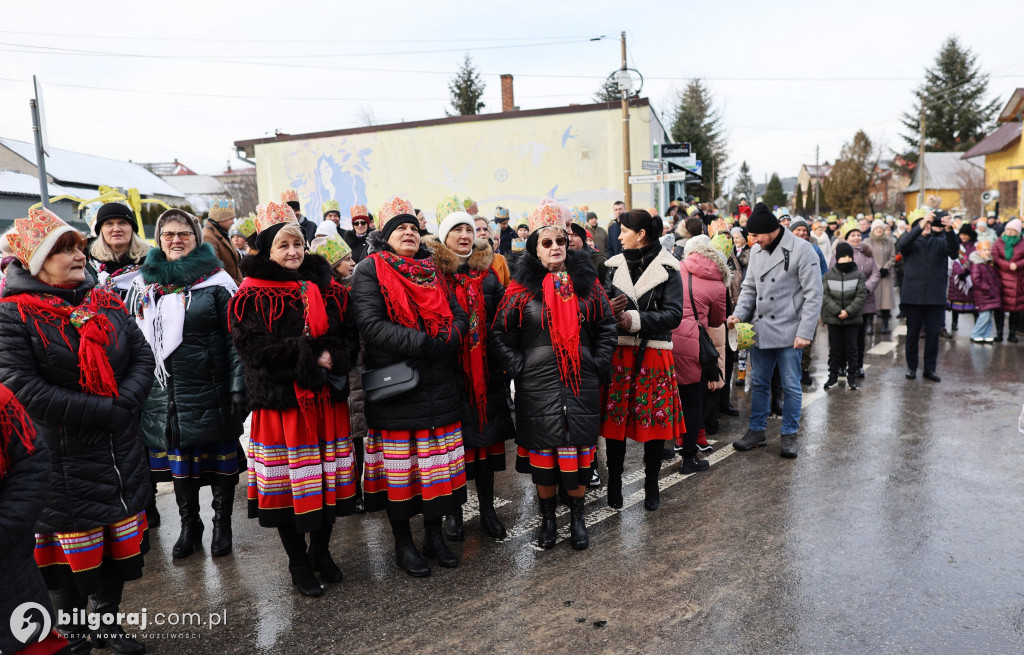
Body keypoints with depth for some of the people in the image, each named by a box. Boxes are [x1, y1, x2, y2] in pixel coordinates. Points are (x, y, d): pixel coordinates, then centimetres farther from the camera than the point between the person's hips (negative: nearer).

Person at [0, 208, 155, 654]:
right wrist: (103, 411, -20)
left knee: (120, 546, 15)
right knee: (72, 555, 8)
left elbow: (142, 356, 4)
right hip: (64, 462, -5)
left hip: (122, 455, 5)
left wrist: (125, 403, -14)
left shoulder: (106, 303, 7)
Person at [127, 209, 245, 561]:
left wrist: (238, 387, -13)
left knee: (220, 457, 7)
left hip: (211, 391, -4)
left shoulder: (216, 282, -3)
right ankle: (189, 525, 32)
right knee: (177, 458, 14)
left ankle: (222, 523, 25)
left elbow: (236, 340, -7)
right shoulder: (143, 285, 10)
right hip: (165, 392, 4)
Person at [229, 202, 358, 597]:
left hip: (326, 399, 4)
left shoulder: (328, 290, 9)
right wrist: (310, 354, -17)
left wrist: (332, 358, -16)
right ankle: (298, 563, 23)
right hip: (279, 401, -3)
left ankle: (321, 552, 31)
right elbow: (254, 347, -13)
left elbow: (349, 338, 5)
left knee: (328, 478, 10)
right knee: (287, 483, 4)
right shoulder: (252, 297, -2)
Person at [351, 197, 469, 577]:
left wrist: (445, 341, -12)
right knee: (399, 466, 4)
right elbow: (372, 325, -15)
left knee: (438, 463, 10)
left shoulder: (432, 271, 15)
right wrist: (423, 343, -20)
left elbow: (459, 317, 10)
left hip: (440, 385, 5)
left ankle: (435, 535, 25)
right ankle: (403, 544, 20)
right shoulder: (370, 272, -2)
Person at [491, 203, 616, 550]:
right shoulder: (523, 287, -1)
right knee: (544, 447, 6)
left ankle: (578, 517, 23)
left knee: (578, 446, 6)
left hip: (581, 379, 2)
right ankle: (547, 518, 24)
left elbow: (607, 326, 12)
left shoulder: (586, 281, 6)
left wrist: (599, 363, 2)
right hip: (538, 382, -2)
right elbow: (500, 333, 2)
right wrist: (518, 367, -6)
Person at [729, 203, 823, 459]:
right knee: (759, 384, 13)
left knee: (791, 386, 5)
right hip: (760, 329, 6)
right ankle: (757, 430, 25)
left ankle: (789, 435, 19)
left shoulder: (801, 250, -10)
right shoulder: (757, 251, 8)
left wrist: (805, 332, -16)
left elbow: (813, 295, -11)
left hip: (789, 331, -5)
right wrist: (739, 313, -2)